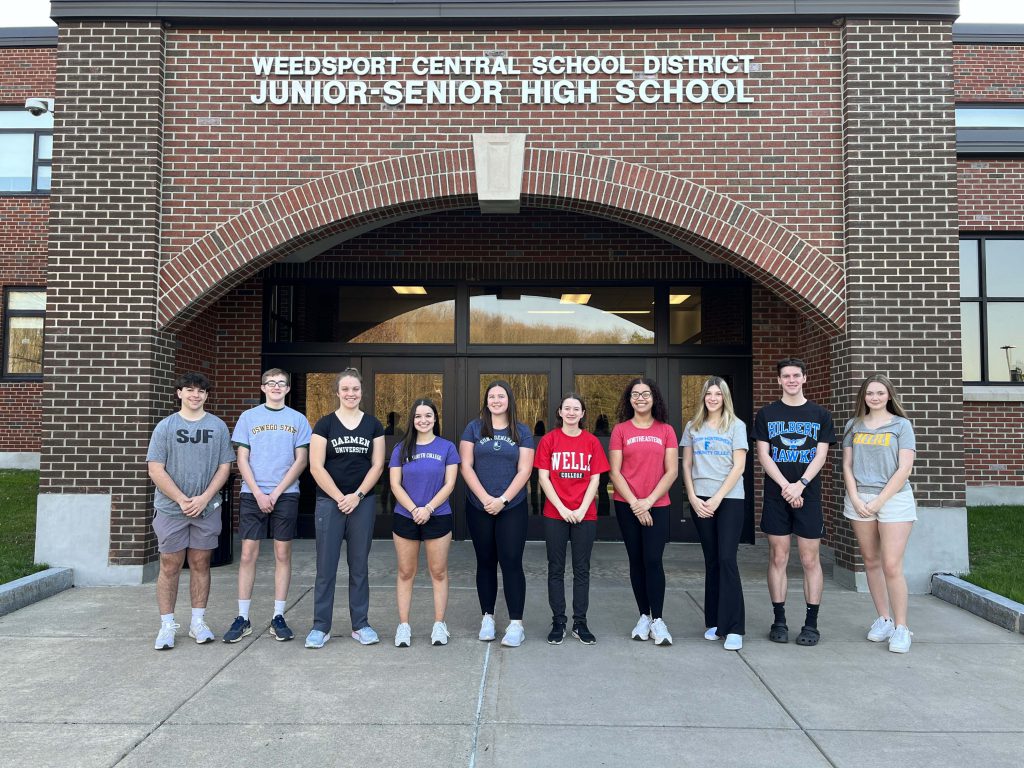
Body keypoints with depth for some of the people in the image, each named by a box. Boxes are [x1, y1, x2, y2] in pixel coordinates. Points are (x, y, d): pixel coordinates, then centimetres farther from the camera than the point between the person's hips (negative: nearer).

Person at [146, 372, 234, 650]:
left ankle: (198, 622, 18)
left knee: (200, 563, 8)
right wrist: (183, 500, -11)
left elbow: (224, 467, 3)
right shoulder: (165, 427, 1)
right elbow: (156, 470, -4)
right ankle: (167, 625, 13)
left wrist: (204, 498, -9)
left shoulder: (218, 426, 5)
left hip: (207, 508, 1)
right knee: (170, 566, 3)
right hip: (171, 509, -1)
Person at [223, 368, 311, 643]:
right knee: (248, 554, 1)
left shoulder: (298, 420, 6)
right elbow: (242, 459, 2)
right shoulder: (248, 417, 6)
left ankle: (278, 617, 11)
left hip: (286, 495, 0)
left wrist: (277, 492, -8)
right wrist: (258, 493, -9)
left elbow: (301, 460, 1)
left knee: (282, 554, 3)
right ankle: (242, 618, 10)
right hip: (252, 495, 0)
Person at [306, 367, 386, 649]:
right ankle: (320, 627, 13)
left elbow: (377, 465, 2)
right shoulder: (324, 424, 0)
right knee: (326, 566, 2)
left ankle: (360, 625, 19)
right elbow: (316, 467, -5)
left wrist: (357, 495, -8)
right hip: (329, 502, -2)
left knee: (359, 565, 9)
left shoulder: (373, 425, 6)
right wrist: (340, 498, -10)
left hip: (363, 502, 2)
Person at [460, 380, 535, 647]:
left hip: (512, 508, -1)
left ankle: (516, 623, 1)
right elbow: (466, 466, -1)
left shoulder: (522, 432, 5)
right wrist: (485, 498, -11)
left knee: (511, 562, -4)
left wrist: (502, 499, -12)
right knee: (485, 562, 10)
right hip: (479, 508, 1)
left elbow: (524, 470, -2)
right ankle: (487, 617, 21)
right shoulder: (474, 428, 5)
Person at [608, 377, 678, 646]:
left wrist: (649, 500, -9)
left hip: (657, 505, 0)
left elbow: (671, 472, 0)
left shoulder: (666, 431, 4)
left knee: (653, 560, -7)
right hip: (627, 505, 1)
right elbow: (614, 472, -1)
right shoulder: (620, 430, 2)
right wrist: (634, 502, -9)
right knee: (636, 560, 7)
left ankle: (657, 620, 3)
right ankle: (644, 616, 18)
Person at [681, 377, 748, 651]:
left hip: (729, 499, -3)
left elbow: (739, 467, -4)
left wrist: (717, 498, -10)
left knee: (727, 560, -9)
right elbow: (686, 466, 10)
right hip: (700, 501, 3)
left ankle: (733, 628, -5)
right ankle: (714, 622, 16)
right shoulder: (693, 427, 11)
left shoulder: (736, 426, 3)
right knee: (711, 561, 7)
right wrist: (693, 498, -3)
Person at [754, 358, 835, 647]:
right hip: (776, 494, 0)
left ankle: (811, 623, 10)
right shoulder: (766, 414, 6)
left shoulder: (820, 414, 7)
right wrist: (785, 486, -12)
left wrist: (800, 485, -13)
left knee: (810, 560, 1)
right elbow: (763, 455, 0)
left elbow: (821, 455, 0)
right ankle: (779, 621, 12)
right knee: (778, 558, 3)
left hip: (808, 495, 0)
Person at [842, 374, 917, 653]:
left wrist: (878, 502, -10)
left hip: (894, 498, -3)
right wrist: (855, 499, -4)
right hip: (859, 498, 4)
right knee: (871, 561, 8)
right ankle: (883, 619, 19)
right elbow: (847, 465, 9)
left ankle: (901, 628, 0)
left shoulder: (901, 425, 1)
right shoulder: (854, 426, 10)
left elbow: (904, 469, -5)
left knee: (892, 565, -9)